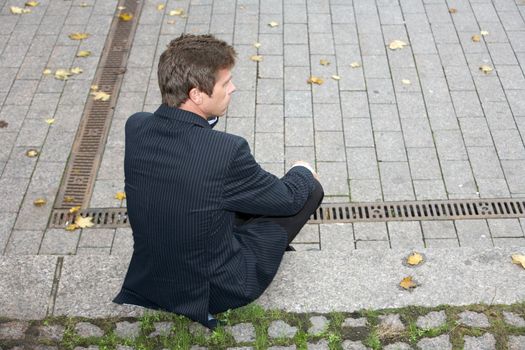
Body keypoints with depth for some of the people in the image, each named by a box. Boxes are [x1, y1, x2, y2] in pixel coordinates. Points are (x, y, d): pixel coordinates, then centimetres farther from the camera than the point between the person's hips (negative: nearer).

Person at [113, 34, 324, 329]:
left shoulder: (135, 126, -14)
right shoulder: (227, 151, -32)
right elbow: (288, 199, -12)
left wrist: (209, 118, -1)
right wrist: (304, 172, 7)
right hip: (214, 291, -6)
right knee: (311, 189, 6)